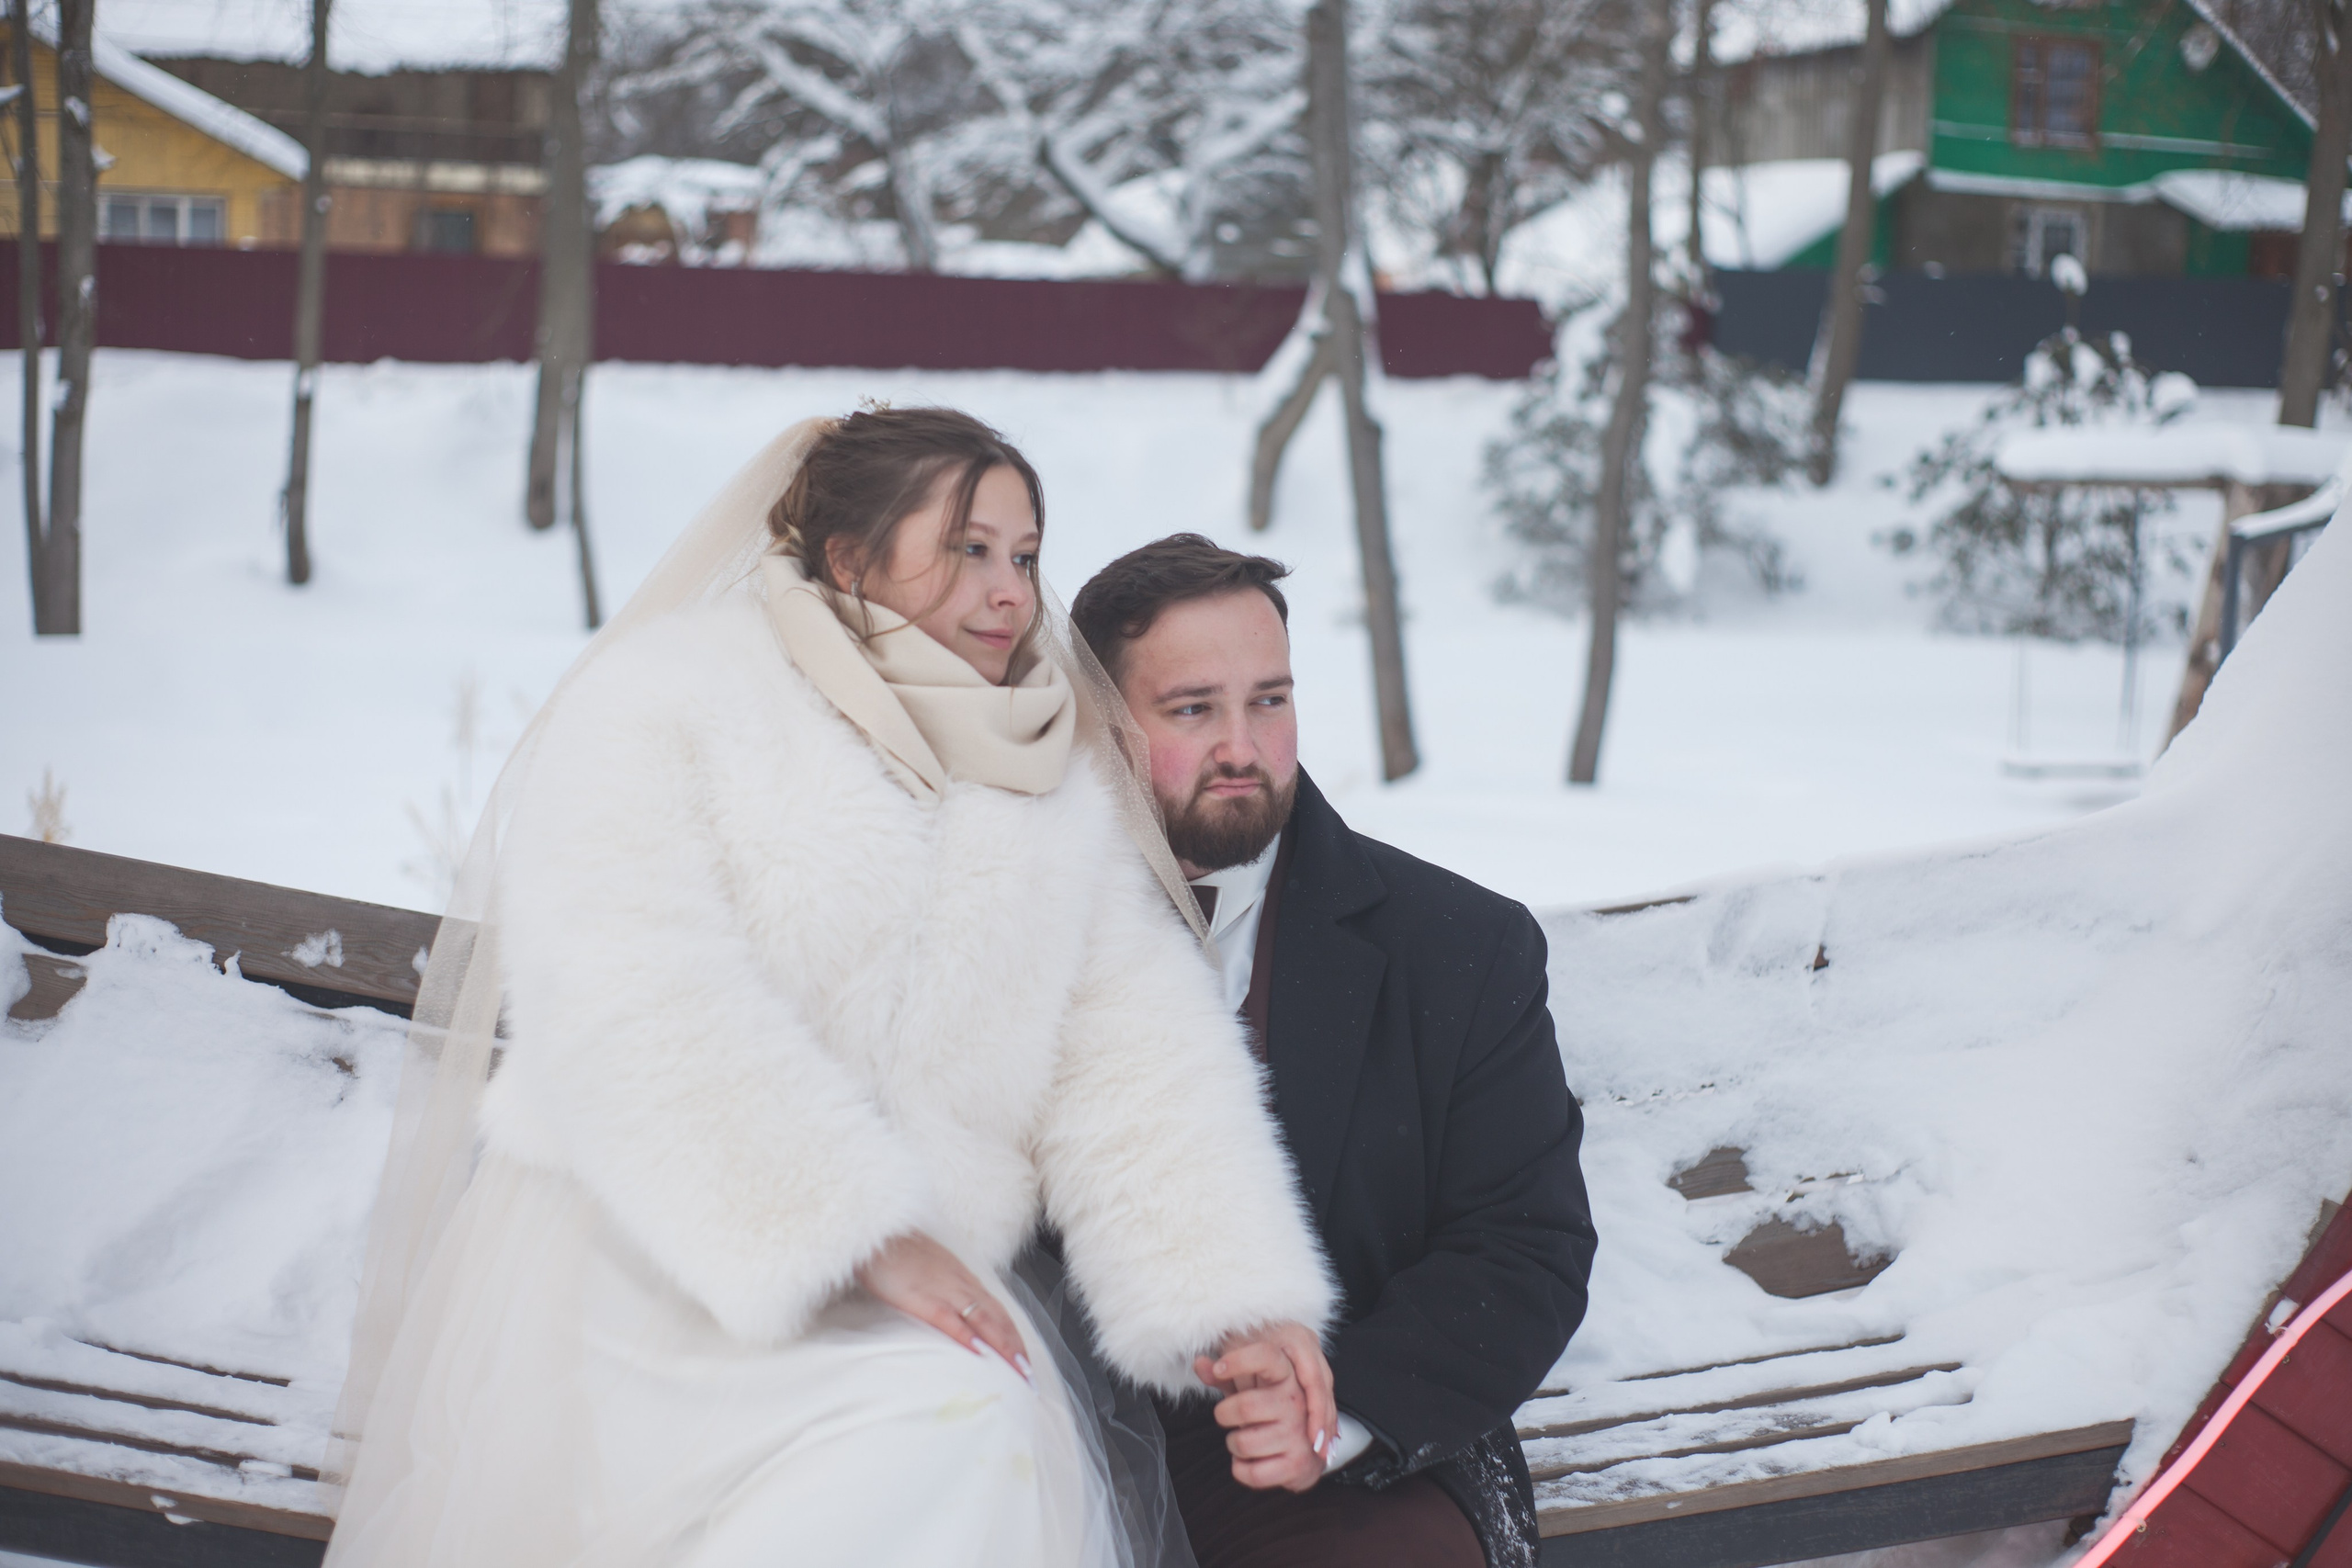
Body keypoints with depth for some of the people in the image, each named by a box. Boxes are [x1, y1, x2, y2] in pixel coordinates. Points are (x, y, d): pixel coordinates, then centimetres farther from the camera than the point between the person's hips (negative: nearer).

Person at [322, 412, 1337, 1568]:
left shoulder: (1062, 781, 16)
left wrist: (1232, 1302, -10)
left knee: (1039, 1474, -23)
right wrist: (859, 1235, -20)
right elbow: (638, 1002, -12)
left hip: (910, 1286, 5)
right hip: (637, 1259, -5)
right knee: (957, 1431, -28)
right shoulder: (665, 691, 1)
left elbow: (1136, 1053, 6)